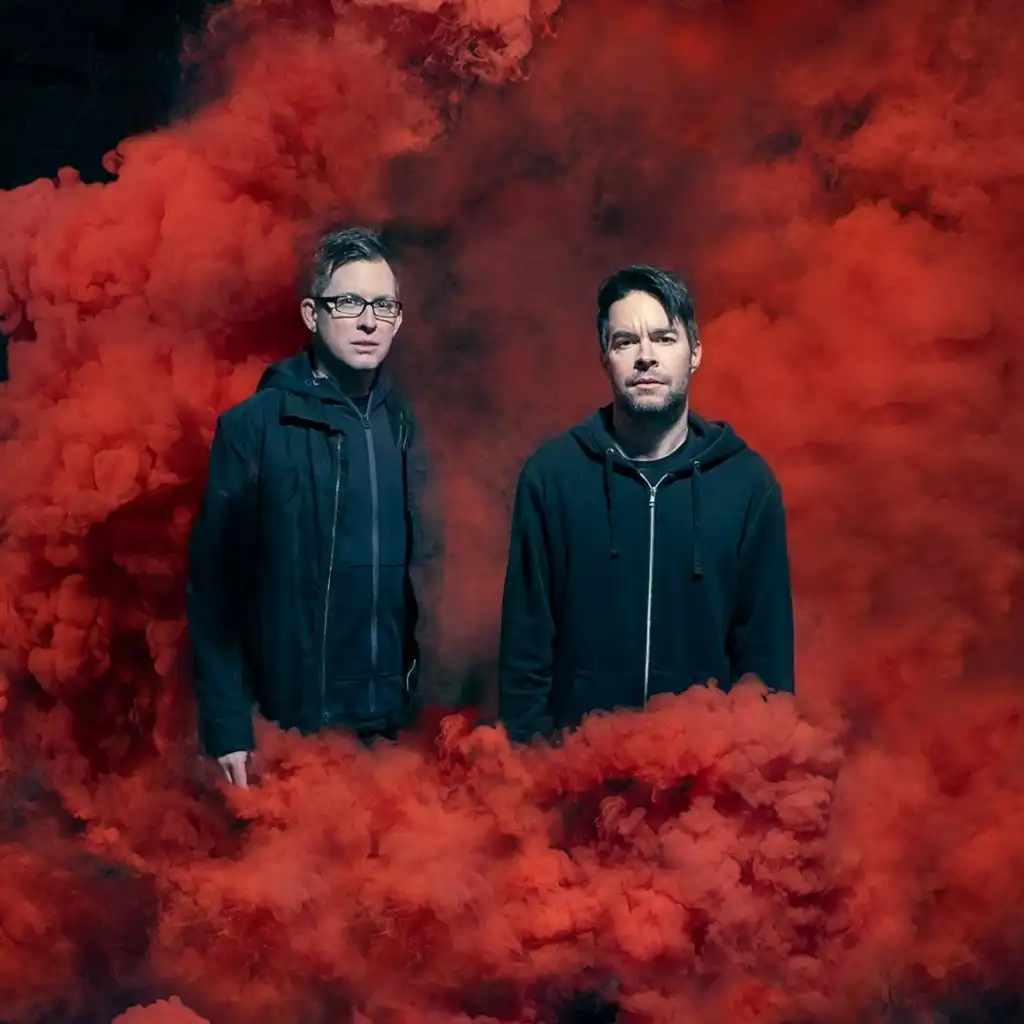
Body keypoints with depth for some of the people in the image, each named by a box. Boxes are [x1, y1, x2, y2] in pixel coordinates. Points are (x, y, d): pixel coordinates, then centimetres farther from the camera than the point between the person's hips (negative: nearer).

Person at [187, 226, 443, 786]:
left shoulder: (400, 426, 6)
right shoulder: (253, 426, -7)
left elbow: (423, 568, 9)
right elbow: (214, 582, -8)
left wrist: (428, 689, 1)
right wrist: (226, 724, -12)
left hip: (392, 722, 4)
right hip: (286, 724, -4)